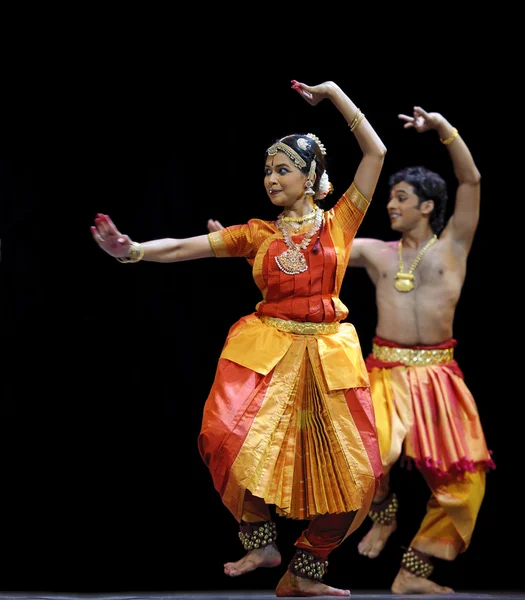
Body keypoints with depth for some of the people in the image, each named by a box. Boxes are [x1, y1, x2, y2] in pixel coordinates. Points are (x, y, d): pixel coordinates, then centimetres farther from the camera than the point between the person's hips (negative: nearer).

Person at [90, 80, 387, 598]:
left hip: (327, 354, 0)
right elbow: (182, 248, 1)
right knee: (230, 437, -24)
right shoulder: (258, 234, 9)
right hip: (267, 347, 0)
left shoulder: (338, 222, 6)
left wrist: (333, 92, 4)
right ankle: (261, 542, -4)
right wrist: (131, 251, -16)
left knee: (351, 474, -4)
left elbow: (375, 152, 3)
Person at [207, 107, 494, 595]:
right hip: (386, 370, 0)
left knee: (461, 479, -4)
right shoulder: (375, 252, 10)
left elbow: (471, 181, -5)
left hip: (438, 374, 0)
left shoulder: (453, 245, 5)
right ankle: (383, 512, 9)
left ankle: (413, 573, 10)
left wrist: (443, 127, -17)